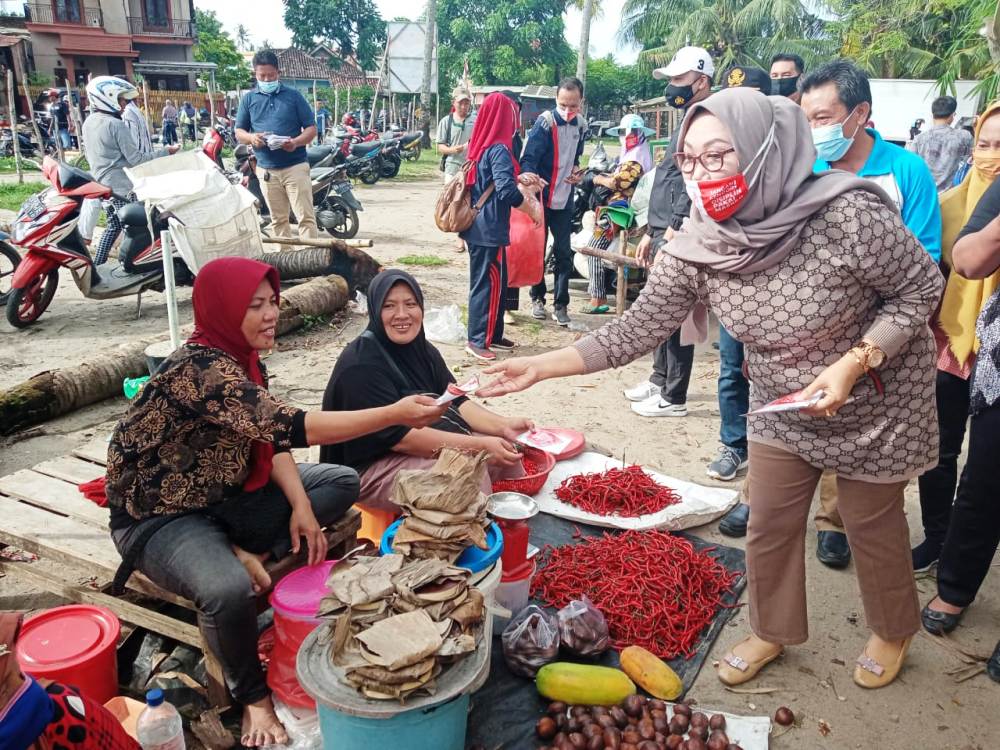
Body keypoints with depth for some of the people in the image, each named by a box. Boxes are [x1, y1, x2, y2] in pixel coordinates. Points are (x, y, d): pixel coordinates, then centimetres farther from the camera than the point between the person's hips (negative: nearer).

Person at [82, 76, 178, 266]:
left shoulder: (88, 123, 9)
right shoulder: (116, 125, -17)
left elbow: (90, 154, 17)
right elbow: (135, 159, -19)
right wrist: (165, 151, -13)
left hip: (101, 184, 9)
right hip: (121, 186, -9)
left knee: (114, 225, 19)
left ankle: (97, 265, 20)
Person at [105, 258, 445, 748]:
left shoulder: (242, 355, -1)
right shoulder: (200, 370, -30)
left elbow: (269, 434, 2)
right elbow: (289, 427, -38)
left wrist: (301, 505, -11)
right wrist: (394, 414, -38)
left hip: (221, 496, 8)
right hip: (159, 516, -8)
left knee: (342, 482, 2)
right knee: (229, 592, -37)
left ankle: (247, 557, -5)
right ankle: (252, 697, -8)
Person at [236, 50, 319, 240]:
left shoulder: (293, 96, 4)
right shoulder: (249, 99, 10)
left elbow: (311, 128, 3)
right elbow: (239, 132, 13)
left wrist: (296, 142, -18)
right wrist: (251, 137, -11)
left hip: (295, 166, -3)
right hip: (266, 169, 3)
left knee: (306, 217, -9)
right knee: (278, 219, 9)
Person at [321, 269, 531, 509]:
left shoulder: (422, 350, 5)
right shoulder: (361, 366, -21)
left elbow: (456, 402, 2)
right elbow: (400, 436, -26)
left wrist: (503, 426, -15)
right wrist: (479, 445, -28)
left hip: (428, 446, 8)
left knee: (505, 452, -1)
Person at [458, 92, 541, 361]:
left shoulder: (481, 145, 10)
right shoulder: (499, 149, -17)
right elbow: (506, 191, -27)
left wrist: (519, 179, 19)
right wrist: (530, 207, -12)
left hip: (478, 226, 9)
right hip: (490, 228, -9)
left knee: (496, 281, 16)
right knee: (489, 284, -1)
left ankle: (492, 335, 24)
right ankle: (477, 340, 5)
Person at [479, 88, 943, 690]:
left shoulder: (845, 216, -31)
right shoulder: (696, 248, -19)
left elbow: (921, 289, -17)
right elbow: (639, 328, -17)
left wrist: (855, 361, -30)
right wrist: (541, 366, -24)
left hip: (878, 402, -3)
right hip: (784, 409, 4)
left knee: (873, 522, 15)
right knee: (769, 527, 13)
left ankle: (894, 632, 44)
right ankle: (772, 631, 40)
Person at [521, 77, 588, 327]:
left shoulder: (580, 124, 4)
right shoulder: (545, 122, -14)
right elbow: (528, 157, -24)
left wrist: (576, 170, 1)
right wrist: (528, 175, -44)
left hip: (565, 198, 4)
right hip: (541, 196, -4)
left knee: (563, 252, 4)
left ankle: (560, 304, 12)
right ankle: (537, 298, 22)